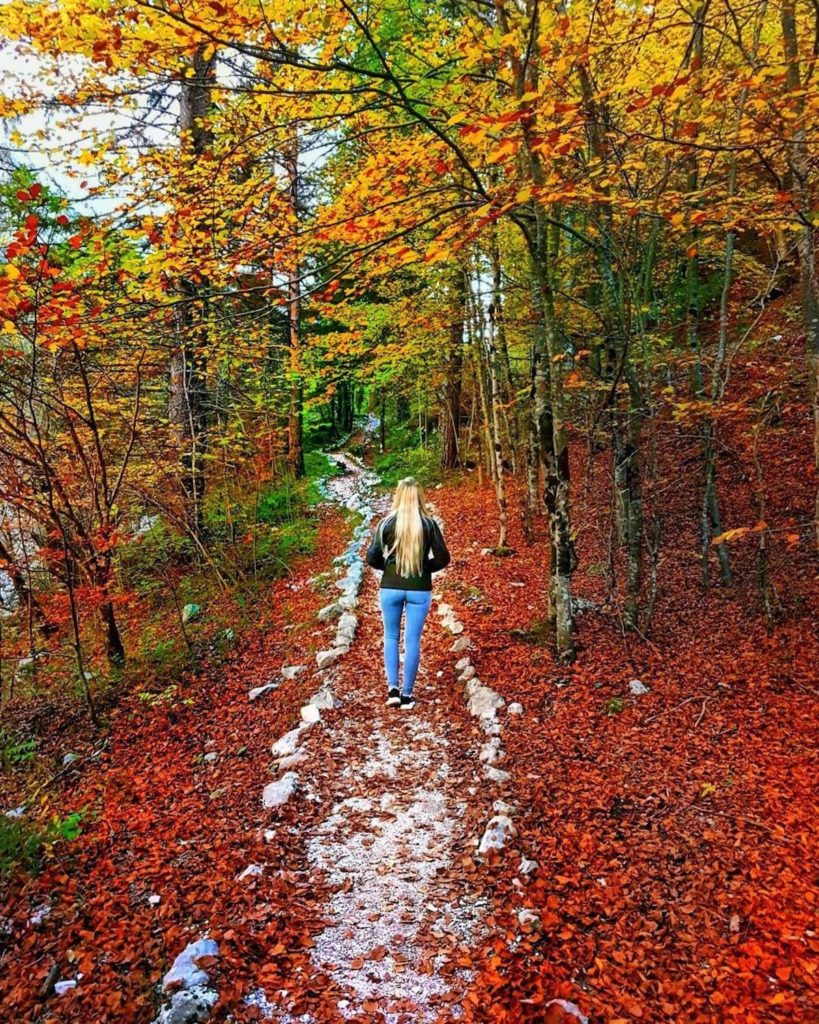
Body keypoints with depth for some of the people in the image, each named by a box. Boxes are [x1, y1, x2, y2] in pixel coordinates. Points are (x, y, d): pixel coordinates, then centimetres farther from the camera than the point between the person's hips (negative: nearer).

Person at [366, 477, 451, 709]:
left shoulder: (386, 523, -5)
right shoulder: (429, 524, -5)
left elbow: (372, 558, -5)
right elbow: (443, 559, -3)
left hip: (390, 588, 0)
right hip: (419, 590, 0)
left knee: (391, 636, 17)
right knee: (412, 640, 7)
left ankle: (392, 689, 12)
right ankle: (407, 695, 12)